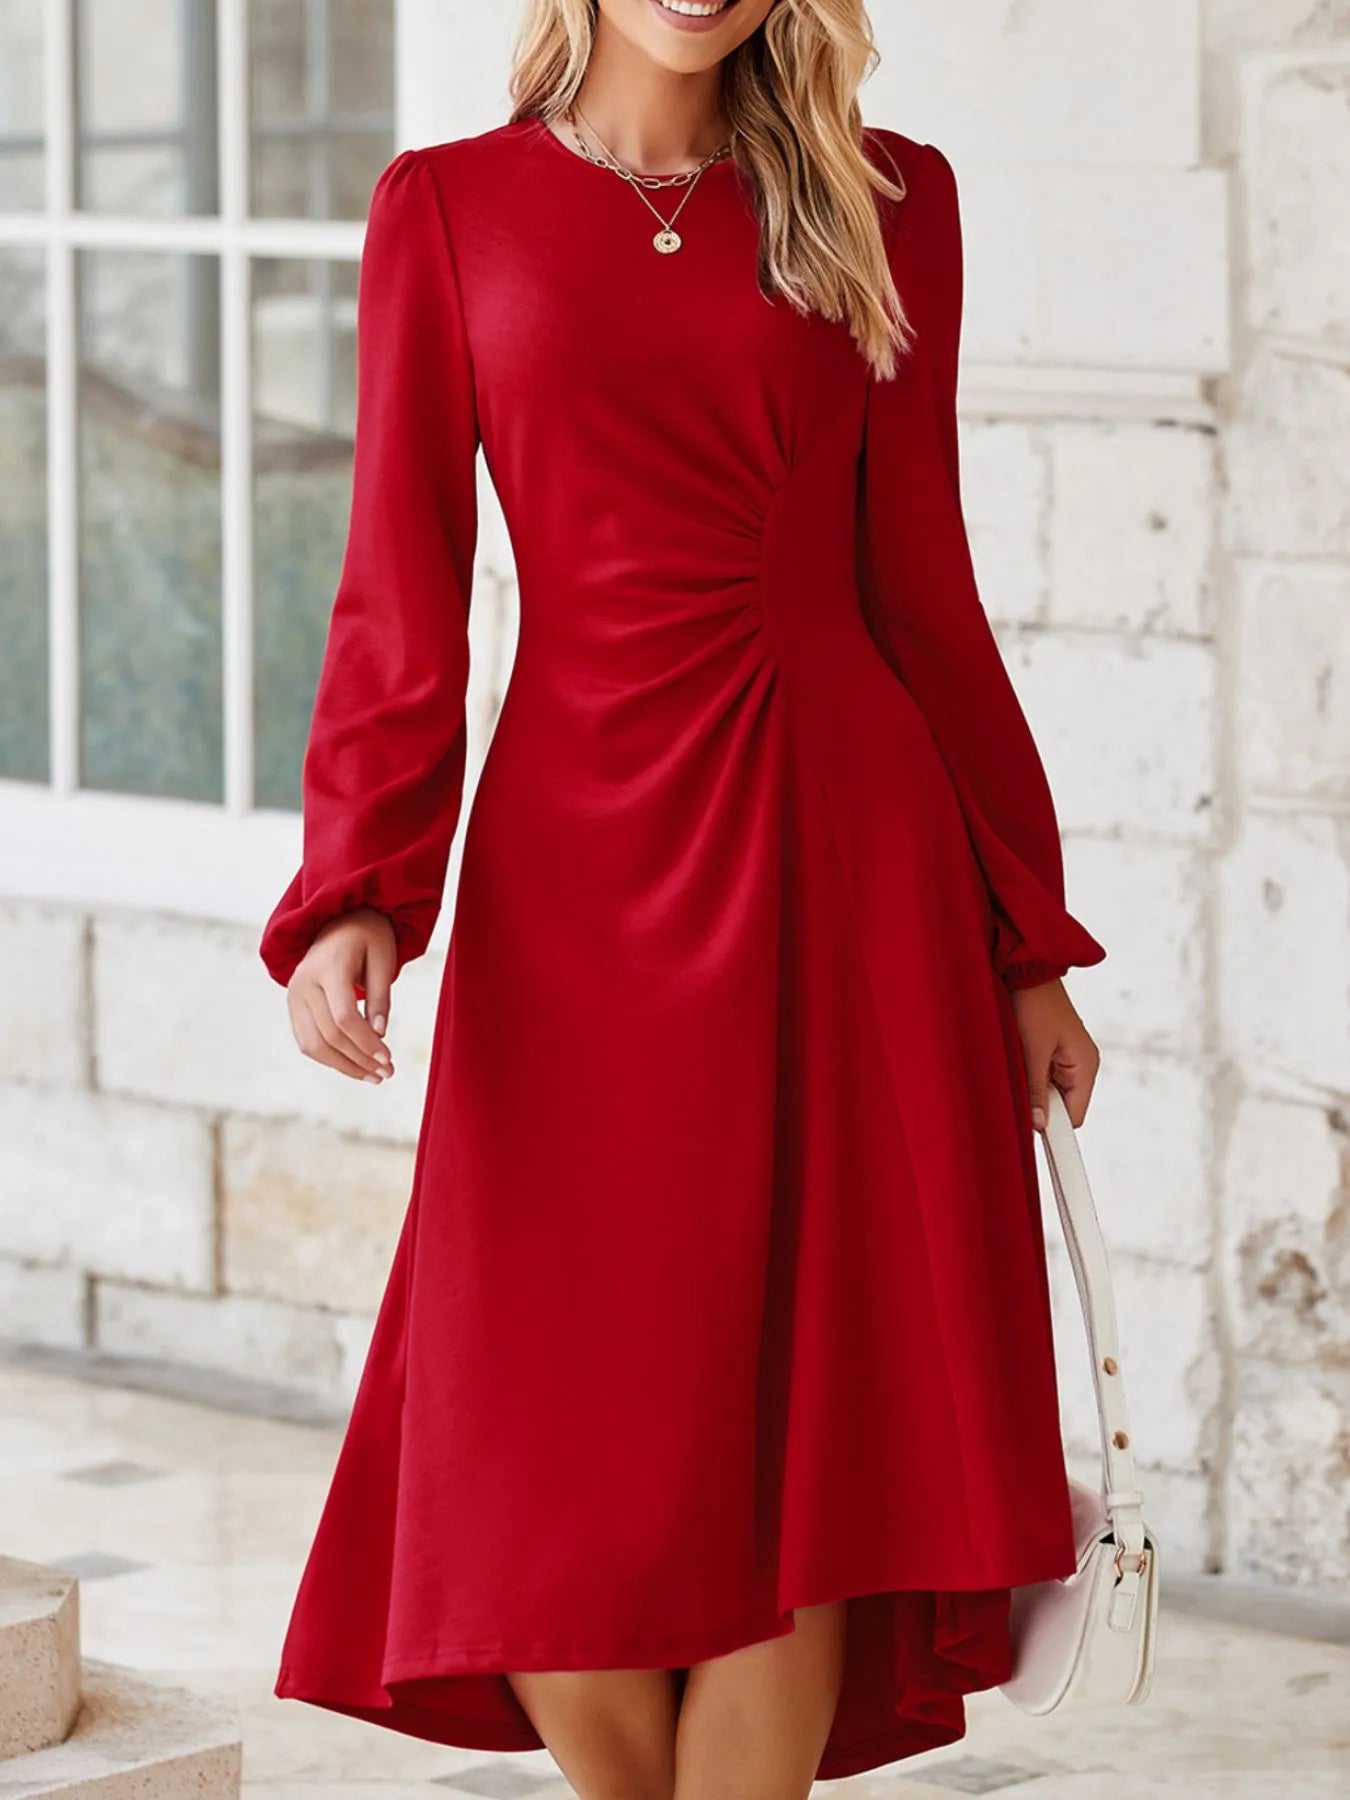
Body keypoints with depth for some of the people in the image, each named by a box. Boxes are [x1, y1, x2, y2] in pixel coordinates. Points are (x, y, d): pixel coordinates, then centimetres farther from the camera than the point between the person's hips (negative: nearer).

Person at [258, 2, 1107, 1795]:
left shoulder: (882, 204, 9)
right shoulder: (447, 210, 7)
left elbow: (919, 585, 11)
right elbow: (403, 595, 2)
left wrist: (1029, 941, 10)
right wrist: (350, 896, -11)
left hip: (845, 849, 1)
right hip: (585, 859, -1)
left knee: (795, 1435, -3)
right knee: (564, 1468, -3)